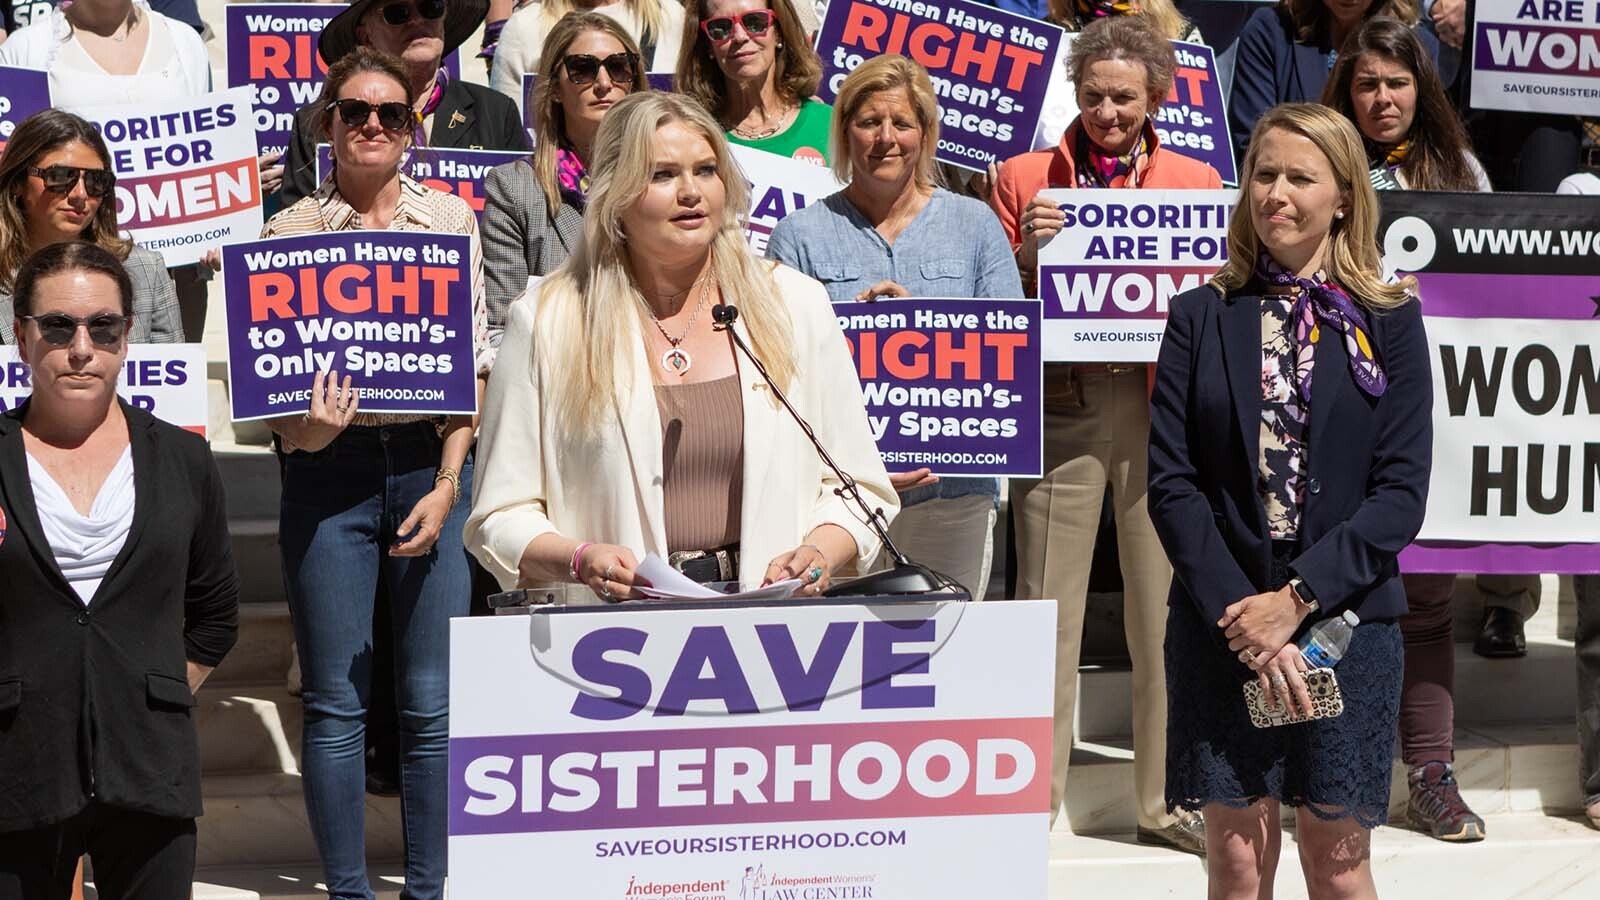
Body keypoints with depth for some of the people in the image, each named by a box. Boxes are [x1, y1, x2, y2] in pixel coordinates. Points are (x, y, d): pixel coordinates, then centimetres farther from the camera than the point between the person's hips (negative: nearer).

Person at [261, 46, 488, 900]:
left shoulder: (450, 218, 7)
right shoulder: (289, 230, 5)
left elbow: (473, 362, 4)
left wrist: (448, 483, -5)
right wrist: (304, 430, -18)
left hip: (431, 466, 1)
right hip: (329, 473, 0)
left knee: (432, 701, 2)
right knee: (336, 702, 3)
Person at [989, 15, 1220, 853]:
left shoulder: (1197, 180, 11)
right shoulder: (1026, 178, 8)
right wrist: (1029, 252, -9)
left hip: (1162, 402, 1)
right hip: (1060, 401, -1)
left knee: (1164, 605, 4)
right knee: (1047, 603, 0)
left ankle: (1166, 798, 15)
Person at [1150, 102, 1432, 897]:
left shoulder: (1388, 320, 3)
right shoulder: (1201, 317, 6)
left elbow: (1401, 491, -4)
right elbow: (1170, 481, -1)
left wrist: (1295, 600, -13)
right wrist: (1238, 615, -12)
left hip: (1346, 622, -1)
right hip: (1221, 625, 1)